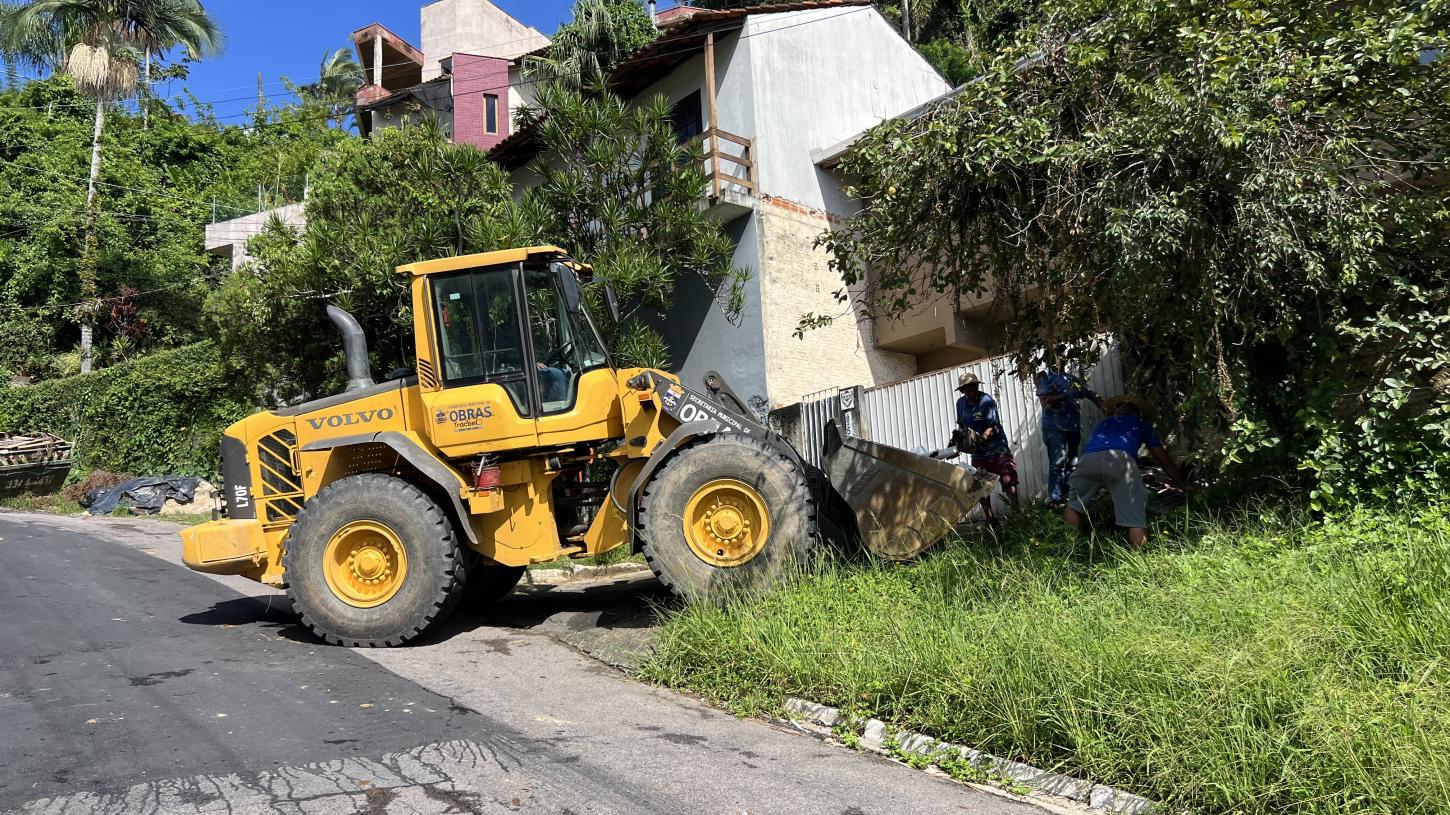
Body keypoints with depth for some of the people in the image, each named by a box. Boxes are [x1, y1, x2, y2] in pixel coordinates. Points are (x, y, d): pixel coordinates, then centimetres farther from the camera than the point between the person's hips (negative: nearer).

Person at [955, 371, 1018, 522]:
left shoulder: (986, 401, -16)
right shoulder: (961, 403, 3)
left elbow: (992, 426, -23)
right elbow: (961, 425, 16)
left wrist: (980, 438, -39)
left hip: (996, 447, -6)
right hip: (978, 452, 6)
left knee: (1008, 480, -13)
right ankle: (990, 518, 17)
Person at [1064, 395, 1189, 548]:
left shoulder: (1103, 422, 45)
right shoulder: (1142, 423, 38)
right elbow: (1163, 458, 40)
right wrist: (1182, 485, 51)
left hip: (1088, 458, 3)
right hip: (1120, 459, -3)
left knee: (1073, 506, 18)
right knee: (1135, 522, -3)